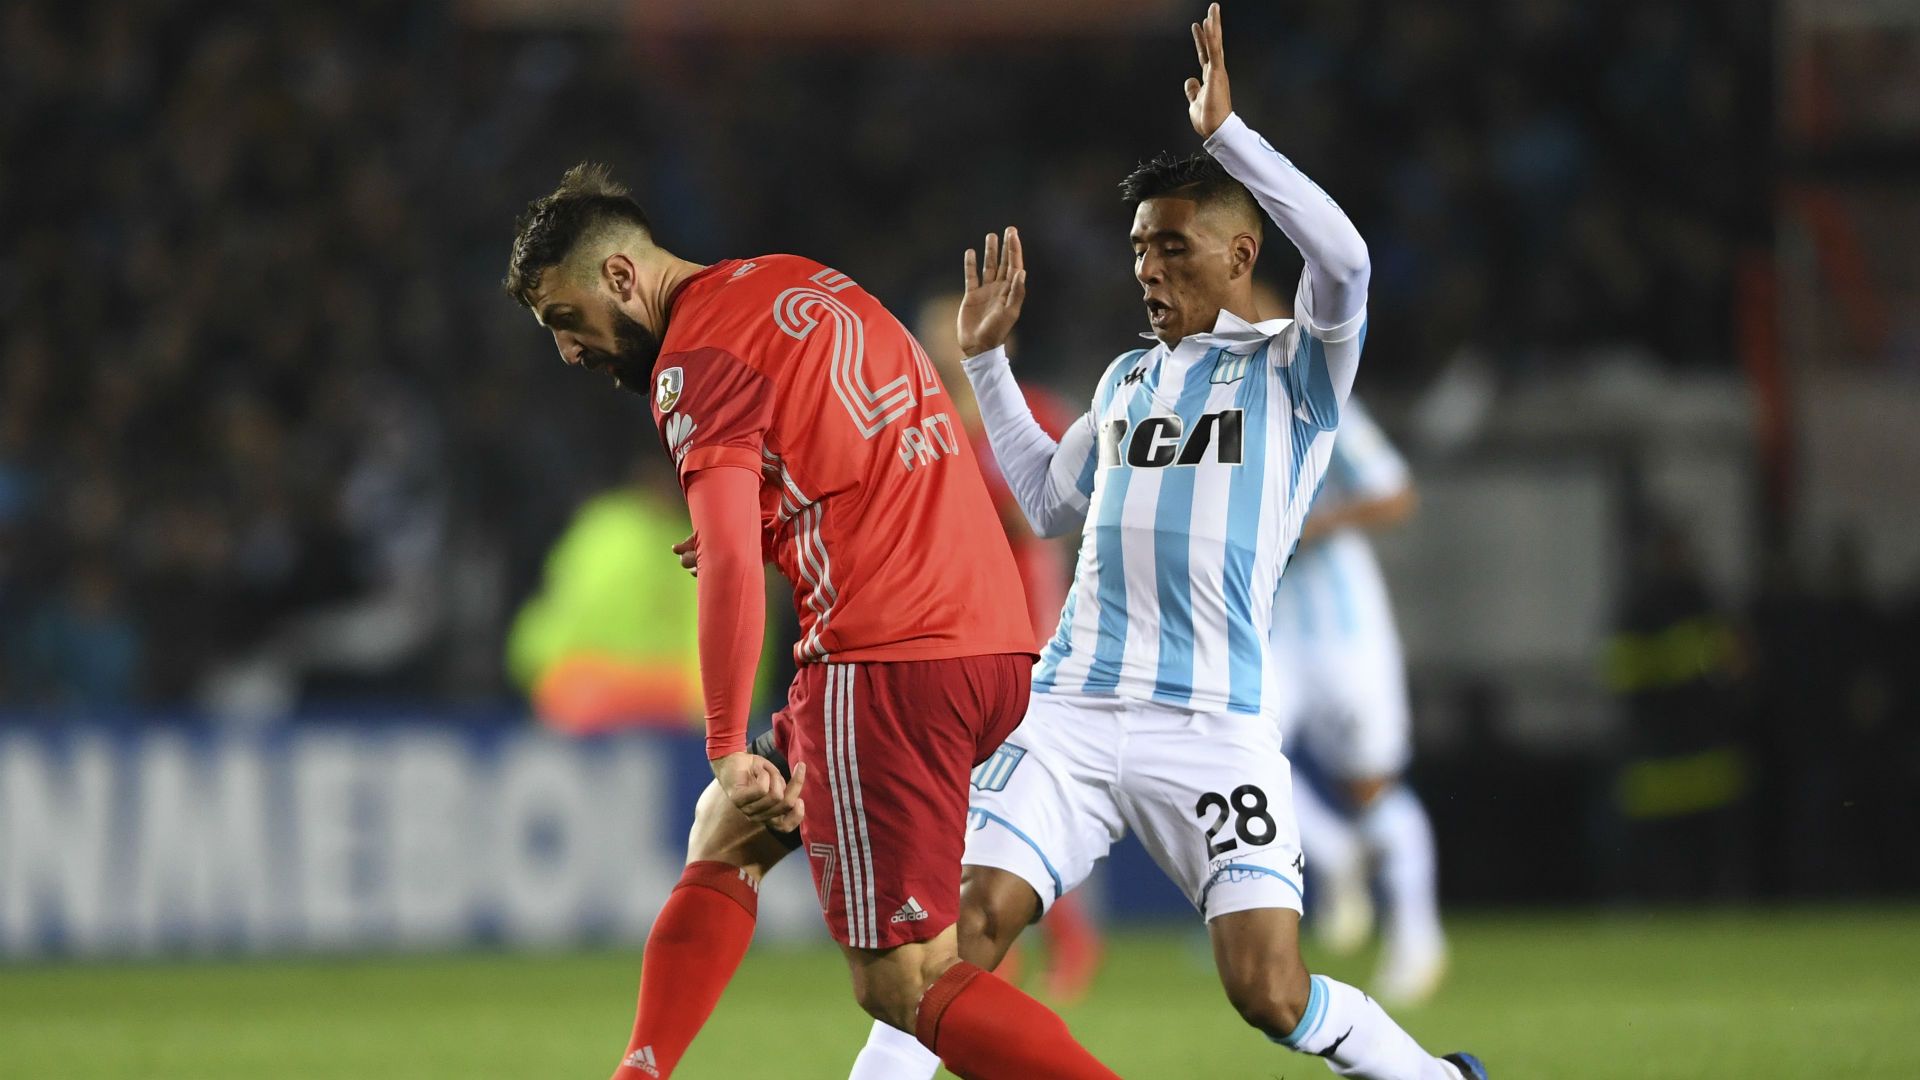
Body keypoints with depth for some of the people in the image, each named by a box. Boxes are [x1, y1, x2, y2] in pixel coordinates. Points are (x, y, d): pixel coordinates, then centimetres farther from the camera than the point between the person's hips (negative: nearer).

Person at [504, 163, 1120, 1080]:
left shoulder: (695, 360, -8)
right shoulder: (801, 284, 19)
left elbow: (730, 568, -18)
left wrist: (731, 750, -13)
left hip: (887, 660, -10)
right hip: (995, 639, 10)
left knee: (903, 987, -8)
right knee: (724, 834, 21)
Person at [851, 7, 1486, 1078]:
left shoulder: (1295, 368, 3)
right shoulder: (1128, 379, 20)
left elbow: (1342, 256, -19)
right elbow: (1049, 497, 37)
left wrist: (1226, 132, -17)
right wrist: (989, 360, 32)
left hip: (1215, 727, -5)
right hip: (1073, 710, 5)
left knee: (1271, 993, -10)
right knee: (969, 927, -12)